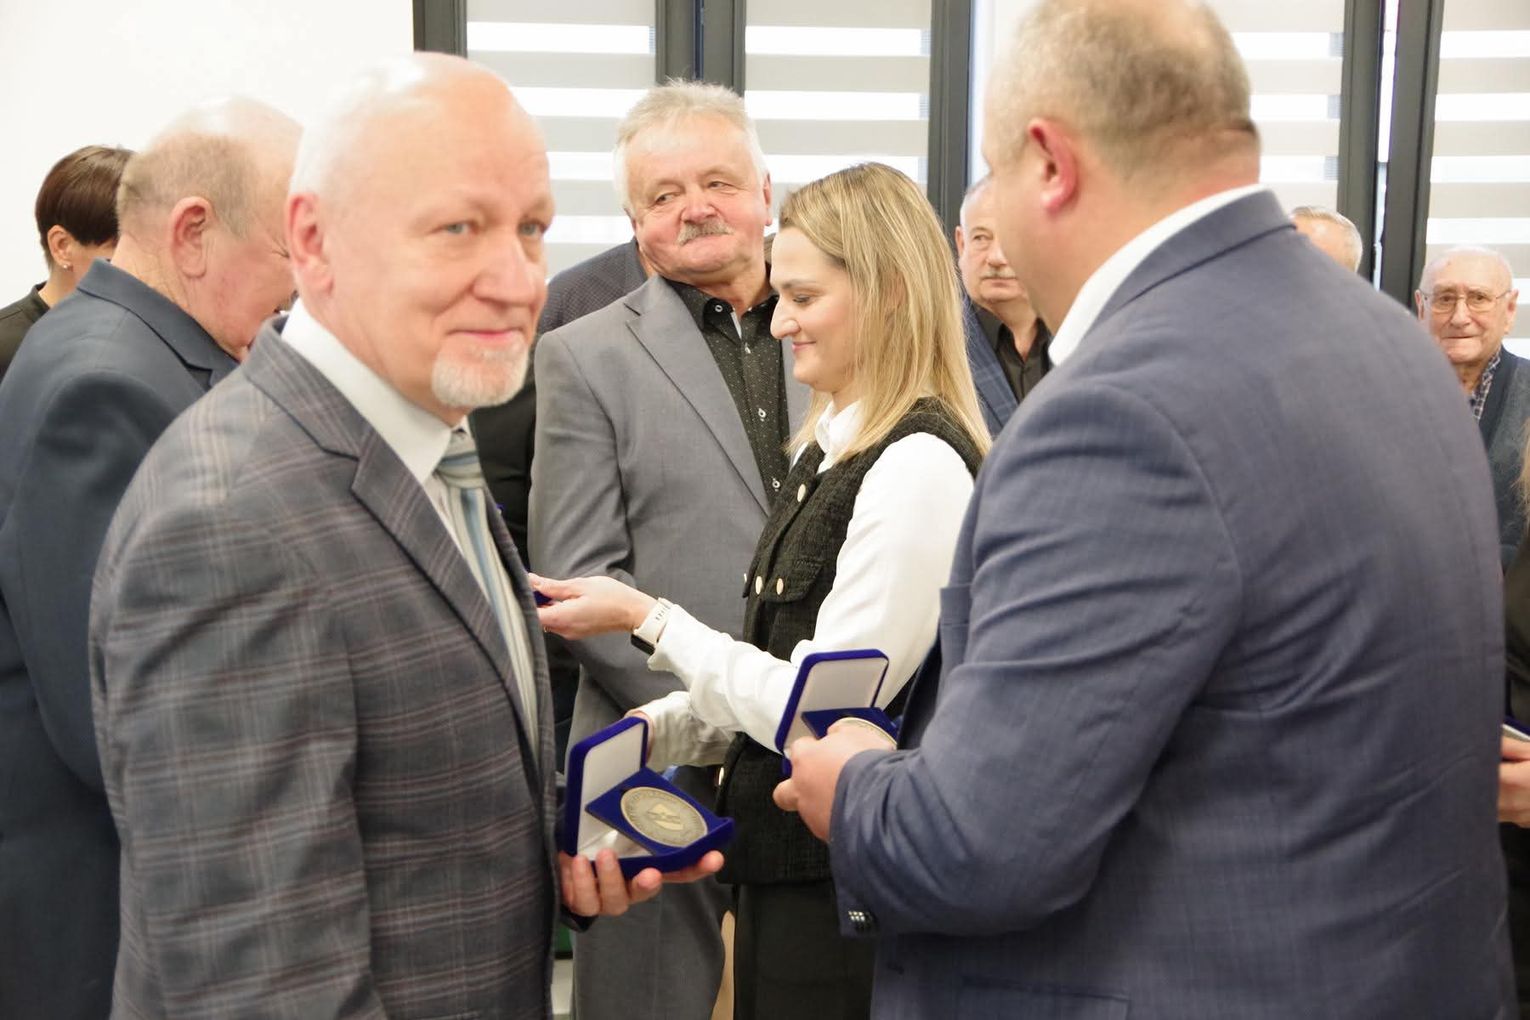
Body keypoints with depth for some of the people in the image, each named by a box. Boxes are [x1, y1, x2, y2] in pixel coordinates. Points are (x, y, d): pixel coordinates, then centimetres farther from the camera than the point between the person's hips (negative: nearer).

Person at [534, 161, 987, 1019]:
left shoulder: (919, 465, -20)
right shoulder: (831, 446, 10)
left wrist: (647, 618, -12)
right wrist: (642, 735, 0)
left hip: (846, 889, -8)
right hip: (791, 861, 8)